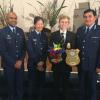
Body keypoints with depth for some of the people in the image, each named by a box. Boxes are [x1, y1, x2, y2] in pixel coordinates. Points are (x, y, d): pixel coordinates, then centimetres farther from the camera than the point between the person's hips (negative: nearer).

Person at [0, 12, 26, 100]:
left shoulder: (20, 31, 5)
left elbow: (24, 48, 6)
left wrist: (20, 61, -7)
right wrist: (13, 63, -13)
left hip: (20, 63, 3)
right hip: (9, 64, -3)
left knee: (20, 85, 10)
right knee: (11, 86, 13)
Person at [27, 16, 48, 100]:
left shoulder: (44, 36, 9)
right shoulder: (31, 35, -5)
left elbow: (46, 50, 6)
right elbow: (30, 50, -11)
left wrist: (42, 61, -7)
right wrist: (37, 62, -13)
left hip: (42, 64, 4)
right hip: (33, 64, -4)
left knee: (41, 83, 8)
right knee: (32, 83, 6)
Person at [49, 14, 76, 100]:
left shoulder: (73, 35, 1)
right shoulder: (54, 35, 0)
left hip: (67, 63, 0)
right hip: (56, 63, 0)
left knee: (65, 83, 14)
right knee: (57, 83, 13)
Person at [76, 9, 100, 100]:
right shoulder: (80, 30, 7)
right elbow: (77, 46, 9)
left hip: (92, 65, -4)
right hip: (81, 64, 4)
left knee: (92, 87, 13)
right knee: (82, 86, 18)